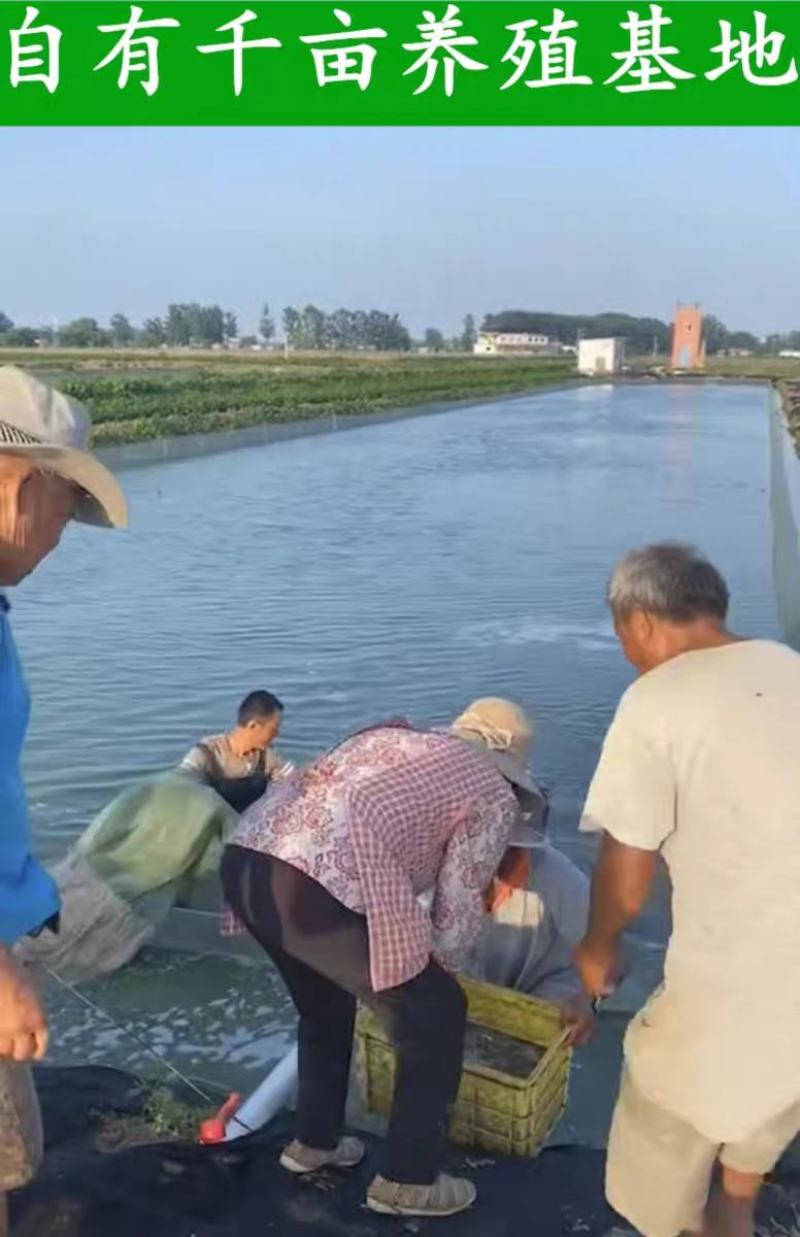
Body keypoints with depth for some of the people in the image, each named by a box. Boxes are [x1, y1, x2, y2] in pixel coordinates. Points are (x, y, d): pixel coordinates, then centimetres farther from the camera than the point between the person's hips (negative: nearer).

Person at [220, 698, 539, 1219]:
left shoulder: (391, 735, 31)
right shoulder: (495, 796, 13)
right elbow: (456, 913, 12)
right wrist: (434, 972, 33)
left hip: (245, 858, 8)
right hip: (316, 888, -8)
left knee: (325, 1002, 33)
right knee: (436, 1015, 16)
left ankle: (314, 1141, 48)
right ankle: (409, 1180, 29)